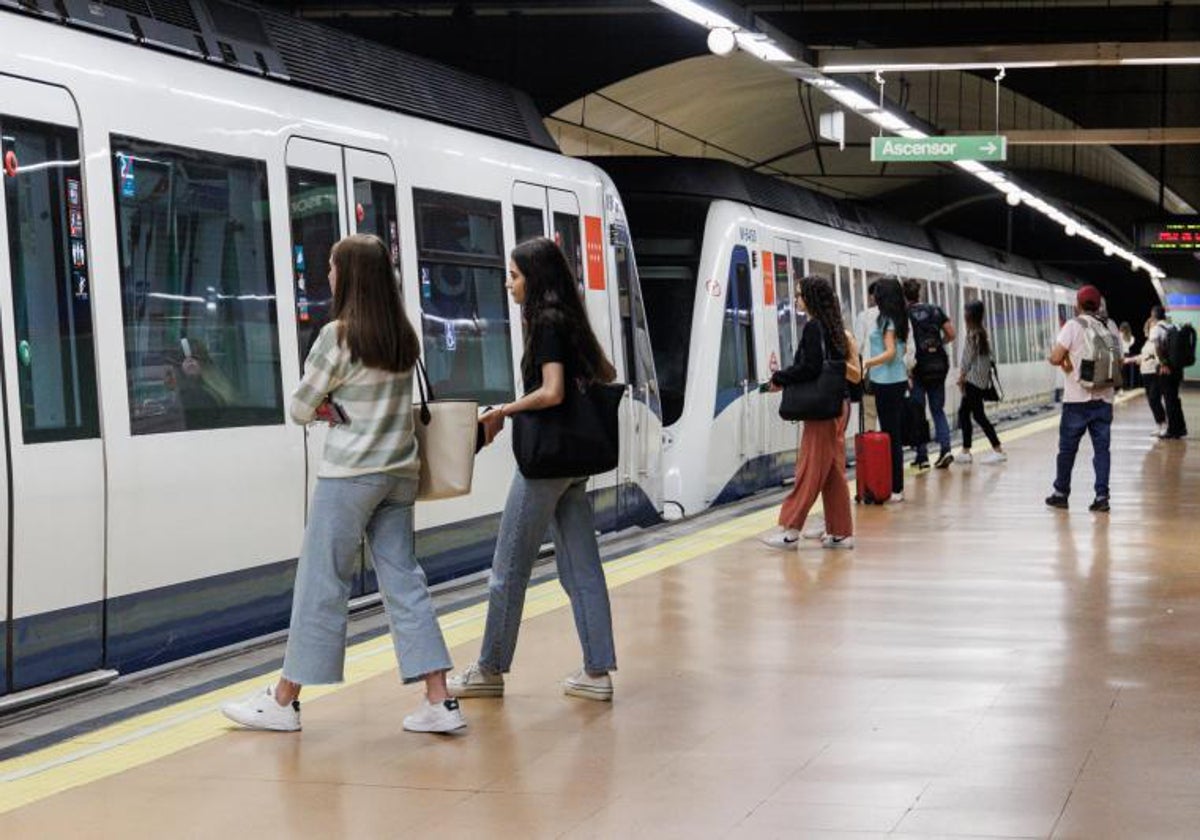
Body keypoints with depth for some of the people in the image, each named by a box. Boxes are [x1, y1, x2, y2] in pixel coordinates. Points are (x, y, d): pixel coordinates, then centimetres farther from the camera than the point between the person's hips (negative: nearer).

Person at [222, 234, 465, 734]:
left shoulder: (338, 335, -12)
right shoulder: (403, 336, 9)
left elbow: (301, 409, -7)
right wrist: (343, 409, 7)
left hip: (350, 475, -7)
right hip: (399, 472, 7)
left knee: (322, 584, 1)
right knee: (403, 580, 7)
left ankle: (284, 702, 10)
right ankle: (439, 702, 2)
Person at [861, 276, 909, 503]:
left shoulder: (886, 320, -12)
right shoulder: (899, 319, 13)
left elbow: (890, 352, -20)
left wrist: (867, 363, -25)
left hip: (887, 382, -9)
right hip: (897, 380, 9)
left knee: (890, 434, -7)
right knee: (895, 434, 11)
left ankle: (895, 489, -6)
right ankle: (896, 486, 15)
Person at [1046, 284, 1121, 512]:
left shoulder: (1074, 325, -8)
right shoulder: (1110, 327, 7)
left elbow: (1055, 358, -13)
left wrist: (1066, 362, 6)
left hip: (1077, 399, -4)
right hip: (1104, 397, 4)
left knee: (1067, 447, 8)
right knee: (1101, 447, 6)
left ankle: (1061, 493, 17)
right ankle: (1102, 496, 1)